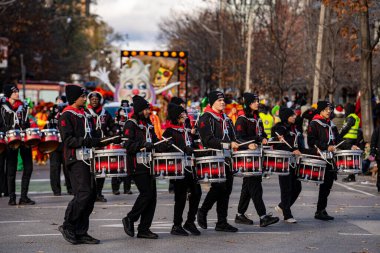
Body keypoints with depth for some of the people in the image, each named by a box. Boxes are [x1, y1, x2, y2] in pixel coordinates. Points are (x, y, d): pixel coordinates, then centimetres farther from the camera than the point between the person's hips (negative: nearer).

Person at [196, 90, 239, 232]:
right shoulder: (206, 118, -6)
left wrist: (235, 145, 6)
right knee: (219, 187, -17)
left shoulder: (226, 119, 20)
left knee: (227, 189, 4)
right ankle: (202, 212, 5)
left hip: (226, 159, 8)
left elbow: (232, 138, 27)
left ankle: (222, 222, 9)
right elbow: (209, 140, -18)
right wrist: (227, 145, -22)